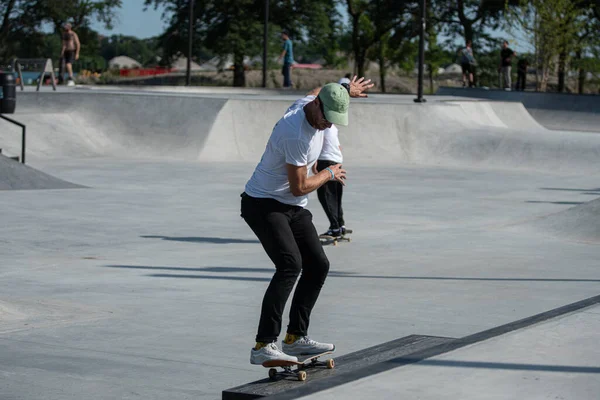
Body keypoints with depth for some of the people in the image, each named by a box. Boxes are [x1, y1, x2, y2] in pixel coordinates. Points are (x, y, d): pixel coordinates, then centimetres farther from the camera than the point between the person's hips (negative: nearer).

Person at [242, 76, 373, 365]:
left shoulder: (312, 102, -1)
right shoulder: (296, 135, -29)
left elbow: (321, 89, 27)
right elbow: (299, 187, -22)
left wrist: (347, 90, 44)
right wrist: (330, 174, -5)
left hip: (294, 208, 10)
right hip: (263, 204, -10)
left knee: (318, 266, 8)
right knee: (290, 265, -27)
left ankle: (295, 338, 18)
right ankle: (263, 346, -30)